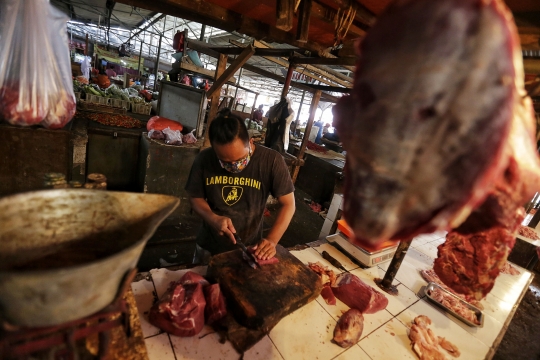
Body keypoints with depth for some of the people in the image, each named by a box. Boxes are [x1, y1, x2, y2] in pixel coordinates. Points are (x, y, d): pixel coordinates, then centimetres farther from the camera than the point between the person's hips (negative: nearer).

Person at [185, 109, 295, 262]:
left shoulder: (272, 160, -22)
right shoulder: (204, 159, -16)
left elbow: (288, 204, -16)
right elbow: (195, 197, -4)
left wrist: (272, 240, -27)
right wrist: (213, 218, -22)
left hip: (249, 249, -2)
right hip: (209, 246, 3)